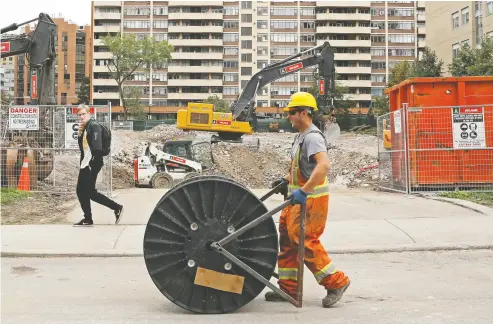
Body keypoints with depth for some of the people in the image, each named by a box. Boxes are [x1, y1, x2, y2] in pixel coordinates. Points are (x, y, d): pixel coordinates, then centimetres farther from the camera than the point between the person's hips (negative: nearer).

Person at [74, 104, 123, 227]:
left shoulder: (94, 125, -11)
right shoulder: (84, 128, 17)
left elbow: (97, 146, -21)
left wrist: (94, 162, -26)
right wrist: (80, 135, 5)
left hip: (92, 163, -9)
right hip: (85, 163, 9)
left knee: (90, 192, -7)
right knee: (81, 191, 11)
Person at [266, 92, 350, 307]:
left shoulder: (312, 137, -18)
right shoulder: (301, 137, 15)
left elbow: (323, 165, -34)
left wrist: (303, 191, -38)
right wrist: (286, 181, 20)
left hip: (311, 199, -10)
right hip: (299, 198, 10)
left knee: (305, 241, -9)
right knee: (287, 239, 10)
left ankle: (336, 282, 4)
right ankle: (288, 288, 19)